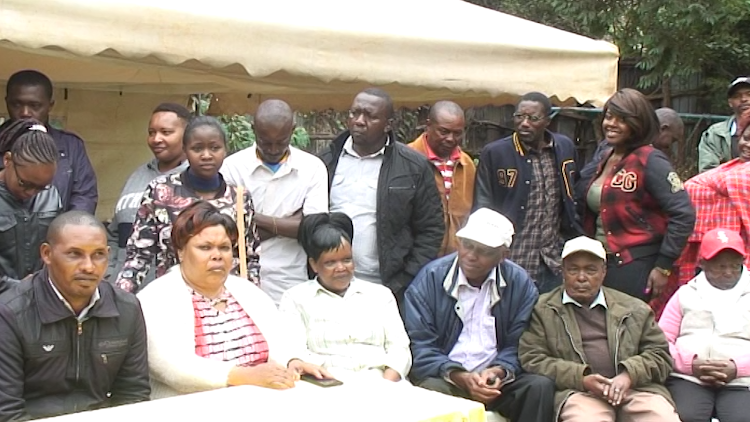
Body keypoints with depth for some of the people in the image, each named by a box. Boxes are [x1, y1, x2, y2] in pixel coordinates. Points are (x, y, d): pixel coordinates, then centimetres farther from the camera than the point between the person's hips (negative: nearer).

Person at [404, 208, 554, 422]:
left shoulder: (520, 283, 1)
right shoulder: (431, 278, -5)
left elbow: (518, 346, 2)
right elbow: (419, 346, -8)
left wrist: (499, 372, -19)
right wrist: (460, 378, -21)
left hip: (497, 381, 2)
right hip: (445, 378, -2)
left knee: (541, 386, -23)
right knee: (433, 389, -34)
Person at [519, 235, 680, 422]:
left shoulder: (634, 309, 21)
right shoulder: (542, 309, 13)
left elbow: (660, 353, 16)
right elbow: (532, 359, 3)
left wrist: (628, 375, -6)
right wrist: (582, 378, -10)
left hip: (636, 388, 3)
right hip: (578, 391, -3)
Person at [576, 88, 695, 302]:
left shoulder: (649, 161, -11)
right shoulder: (604, 160, 14)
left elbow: (684, 214, -16)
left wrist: (663, 266, -15)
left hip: (634, 268, -8)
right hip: (599, 264, 8)